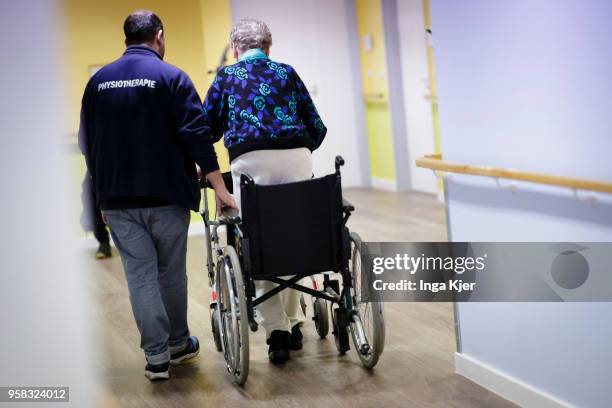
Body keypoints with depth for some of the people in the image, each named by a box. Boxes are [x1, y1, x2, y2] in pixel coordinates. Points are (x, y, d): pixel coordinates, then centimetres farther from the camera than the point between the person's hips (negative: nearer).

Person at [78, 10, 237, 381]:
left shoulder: (98, 81, 8)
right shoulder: (171, 77, -5)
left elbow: (87, 142, 13)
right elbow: (198, 135, -13)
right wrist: (219, 188, -11)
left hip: (117, 200, 3)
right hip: (167, 196, -2)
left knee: (140, 276, 4)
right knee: (172, 273, 12)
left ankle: (157, 356, 2)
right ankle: (179, 343, 23)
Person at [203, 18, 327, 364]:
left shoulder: (227, 76, 17)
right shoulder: (287, 72, 20)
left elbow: (208, 128, 19)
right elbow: (317, 127, 18)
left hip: (251, 162, -2)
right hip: (297, 159, 2)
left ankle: (276, 329, -1)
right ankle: (294, 322, 22)